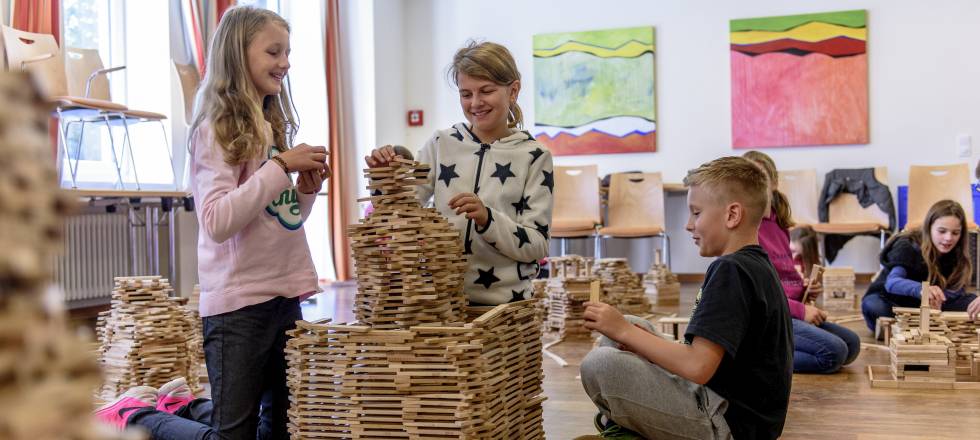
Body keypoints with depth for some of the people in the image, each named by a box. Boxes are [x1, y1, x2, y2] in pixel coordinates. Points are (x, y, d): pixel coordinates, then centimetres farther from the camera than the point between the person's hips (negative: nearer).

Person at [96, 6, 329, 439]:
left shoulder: (273, 125, 13)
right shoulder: (216, 129, -10)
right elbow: (218, 222, -23)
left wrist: (305, 190, 1)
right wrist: (280, 166, -21)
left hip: (286, 293, 8)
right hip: (240, 300, -8)